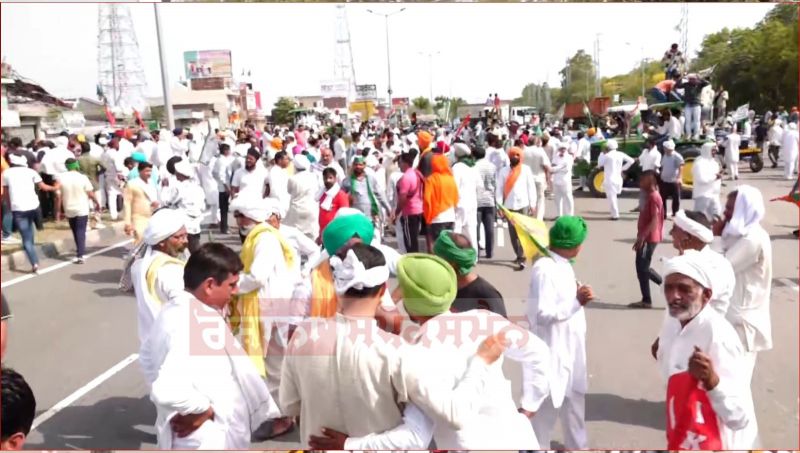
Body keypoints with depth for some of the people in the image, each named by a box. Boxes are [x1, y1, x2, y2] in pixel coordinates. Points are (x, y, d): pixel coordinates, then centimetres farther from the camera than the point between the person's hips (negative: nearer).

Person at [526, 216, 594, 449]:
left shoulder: (563, 265, 6)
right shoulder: (545, 269, -23)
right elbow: (543, 314, -26)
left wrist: (577, 296, 2)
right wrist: (576, 302, -26)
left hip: (571, 348, 9)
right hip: (553, 352, -9)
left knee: (575, 400, 23)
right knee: (547, 406, 7)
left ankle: (577, 446, 40)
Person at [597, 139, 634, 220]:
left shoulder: (607, 156, -12)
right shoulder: (621, 154, 4)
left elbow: (599, 164, 3)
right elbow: (631, 161, 6)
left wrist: (602, 153, 10)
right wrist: (623, 168, 11)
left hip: (609, 180, -6)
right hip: (618, 179, 6)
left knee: (611, 197, -2)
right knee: (614, 197, 21)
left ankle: (615, 215, -4)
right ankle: (615, 213, 23)